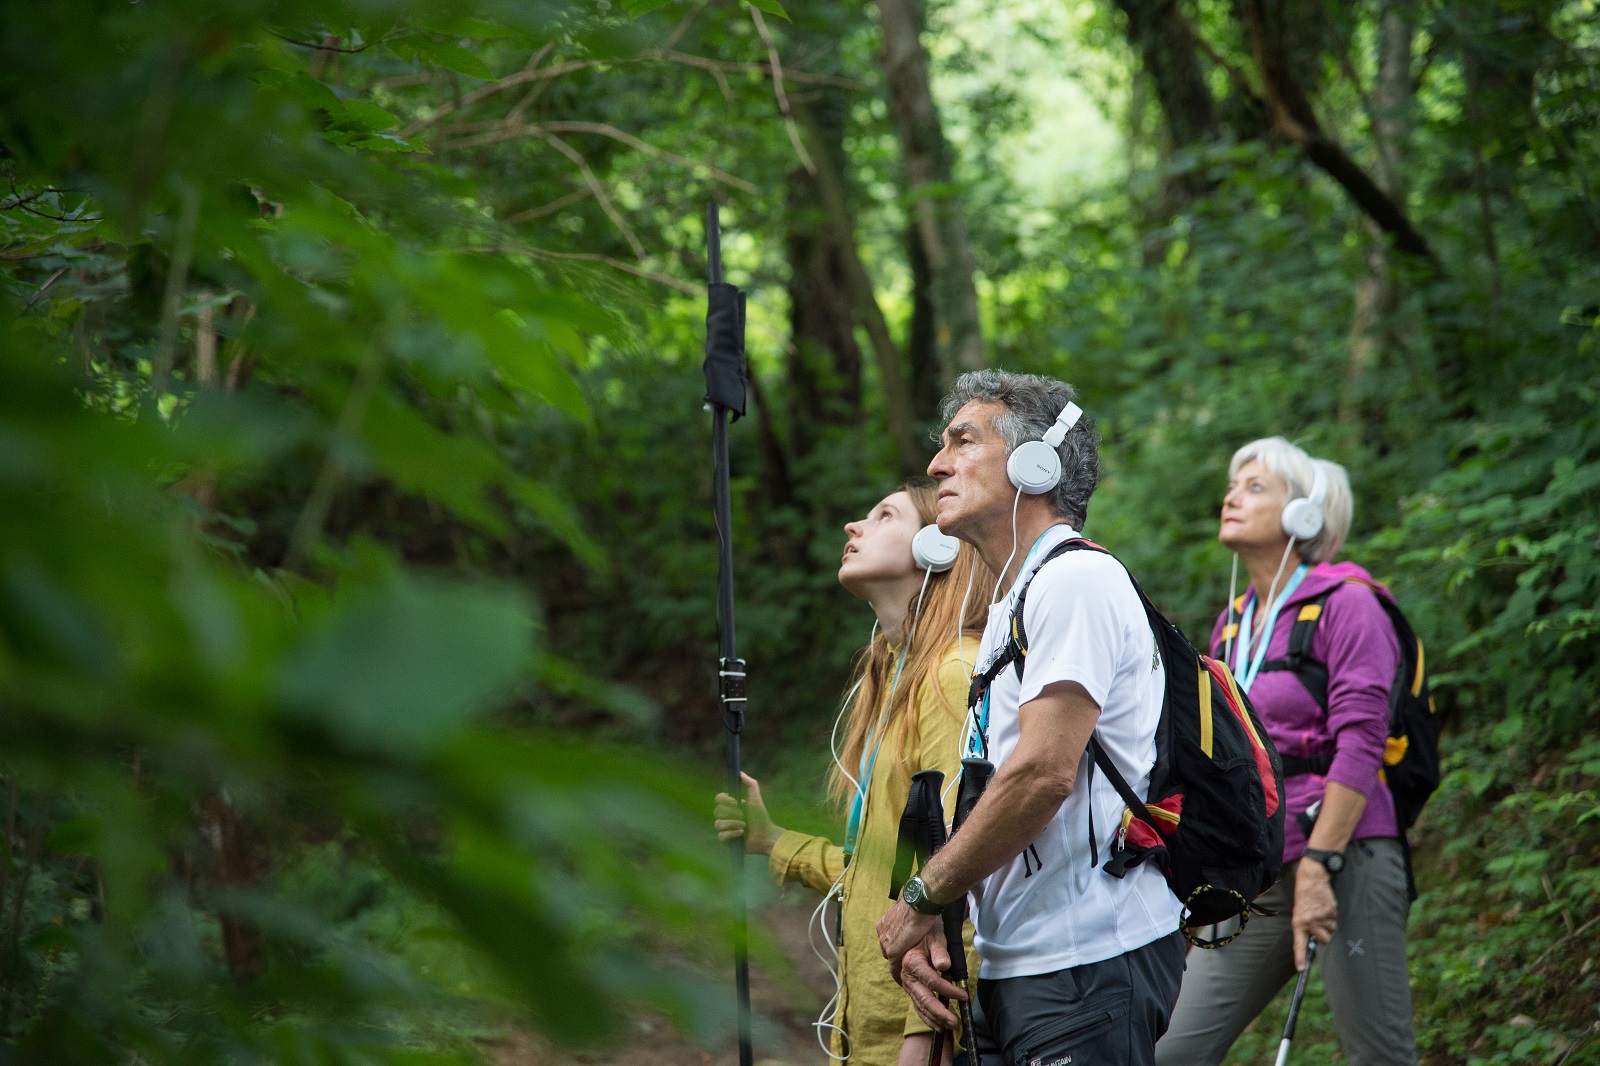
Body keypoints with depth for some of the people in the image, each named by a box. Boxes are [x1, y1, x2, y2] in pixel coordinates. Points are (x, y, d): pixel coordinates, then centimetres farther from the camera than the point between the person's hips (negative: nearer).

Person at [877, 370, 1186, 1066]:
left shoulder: (1076, 579, -10)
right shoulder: (1007, 610, 22)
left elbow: (1044, 773, -20)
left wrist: (922, 899, -10)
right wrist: (930, 930, 5)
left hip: (1088, 961, -9)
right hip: (1010, 971, 9)